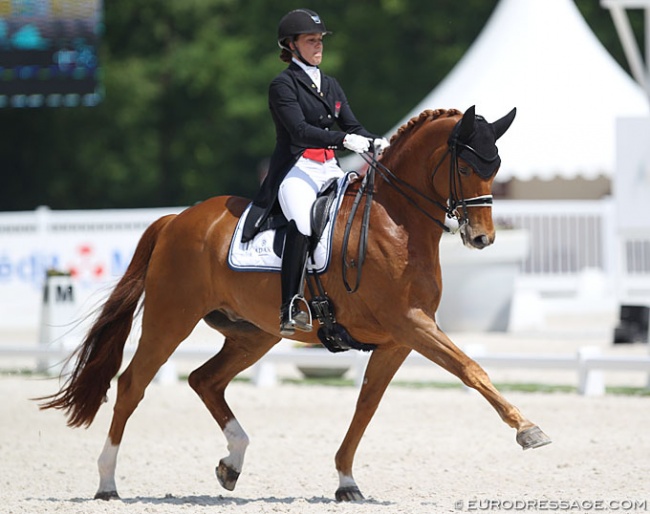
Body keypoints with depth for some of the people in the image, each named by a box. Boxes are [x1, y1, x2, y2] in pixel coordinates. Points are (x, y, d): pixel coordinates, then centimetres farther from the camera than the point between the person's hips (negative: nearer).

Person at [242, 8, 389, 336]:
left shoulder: (330, 85, 19)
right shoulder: (283, 84, -2)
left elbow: (351, 126, 13)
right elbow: (300, 130, -15)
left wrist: (377, 144, -8)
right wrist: (344, 140, -26)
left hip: (329, 170, 7)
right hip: (296, 170, -7)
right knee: (302, 222, -33)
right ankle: (290, 310, -35)